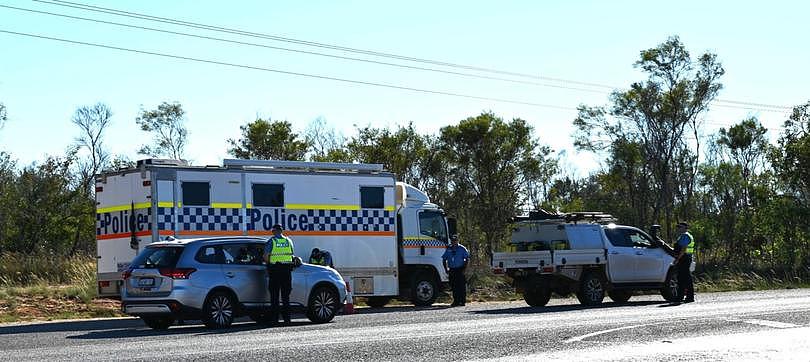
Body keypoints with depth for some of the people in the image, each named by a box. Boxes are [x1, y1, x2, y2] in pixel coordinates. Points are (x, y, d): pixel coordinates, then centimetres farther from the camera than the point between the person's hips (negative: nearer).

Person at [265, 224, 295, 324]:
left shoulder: (271, 241, -2)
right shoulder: (288, 241, 10)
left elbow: (266, 255, -7)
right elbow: (292, 255, 12)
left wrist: (269, 263, 10)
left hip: (274, 269, -3)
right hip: (286, 269, 3)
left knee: (274, 295, 1)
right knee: (285, 295, 8)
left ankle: (274, 319, -1)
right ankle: (286, 318, 6)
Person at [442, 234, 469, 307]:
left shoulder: (462, 248, 0)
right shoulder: (449, 249, 11)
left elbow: (467, 258, -2)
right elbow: (444, 259, 17)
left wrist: (464, 268, -9)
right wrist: (446, 268, 7)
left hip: (460, 270, -4)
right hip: (452, 270, 4)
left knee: (461, 285, -5)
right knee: (453, 286, 3)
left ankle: (462, 301, 0)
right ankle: (456, 301, 9)